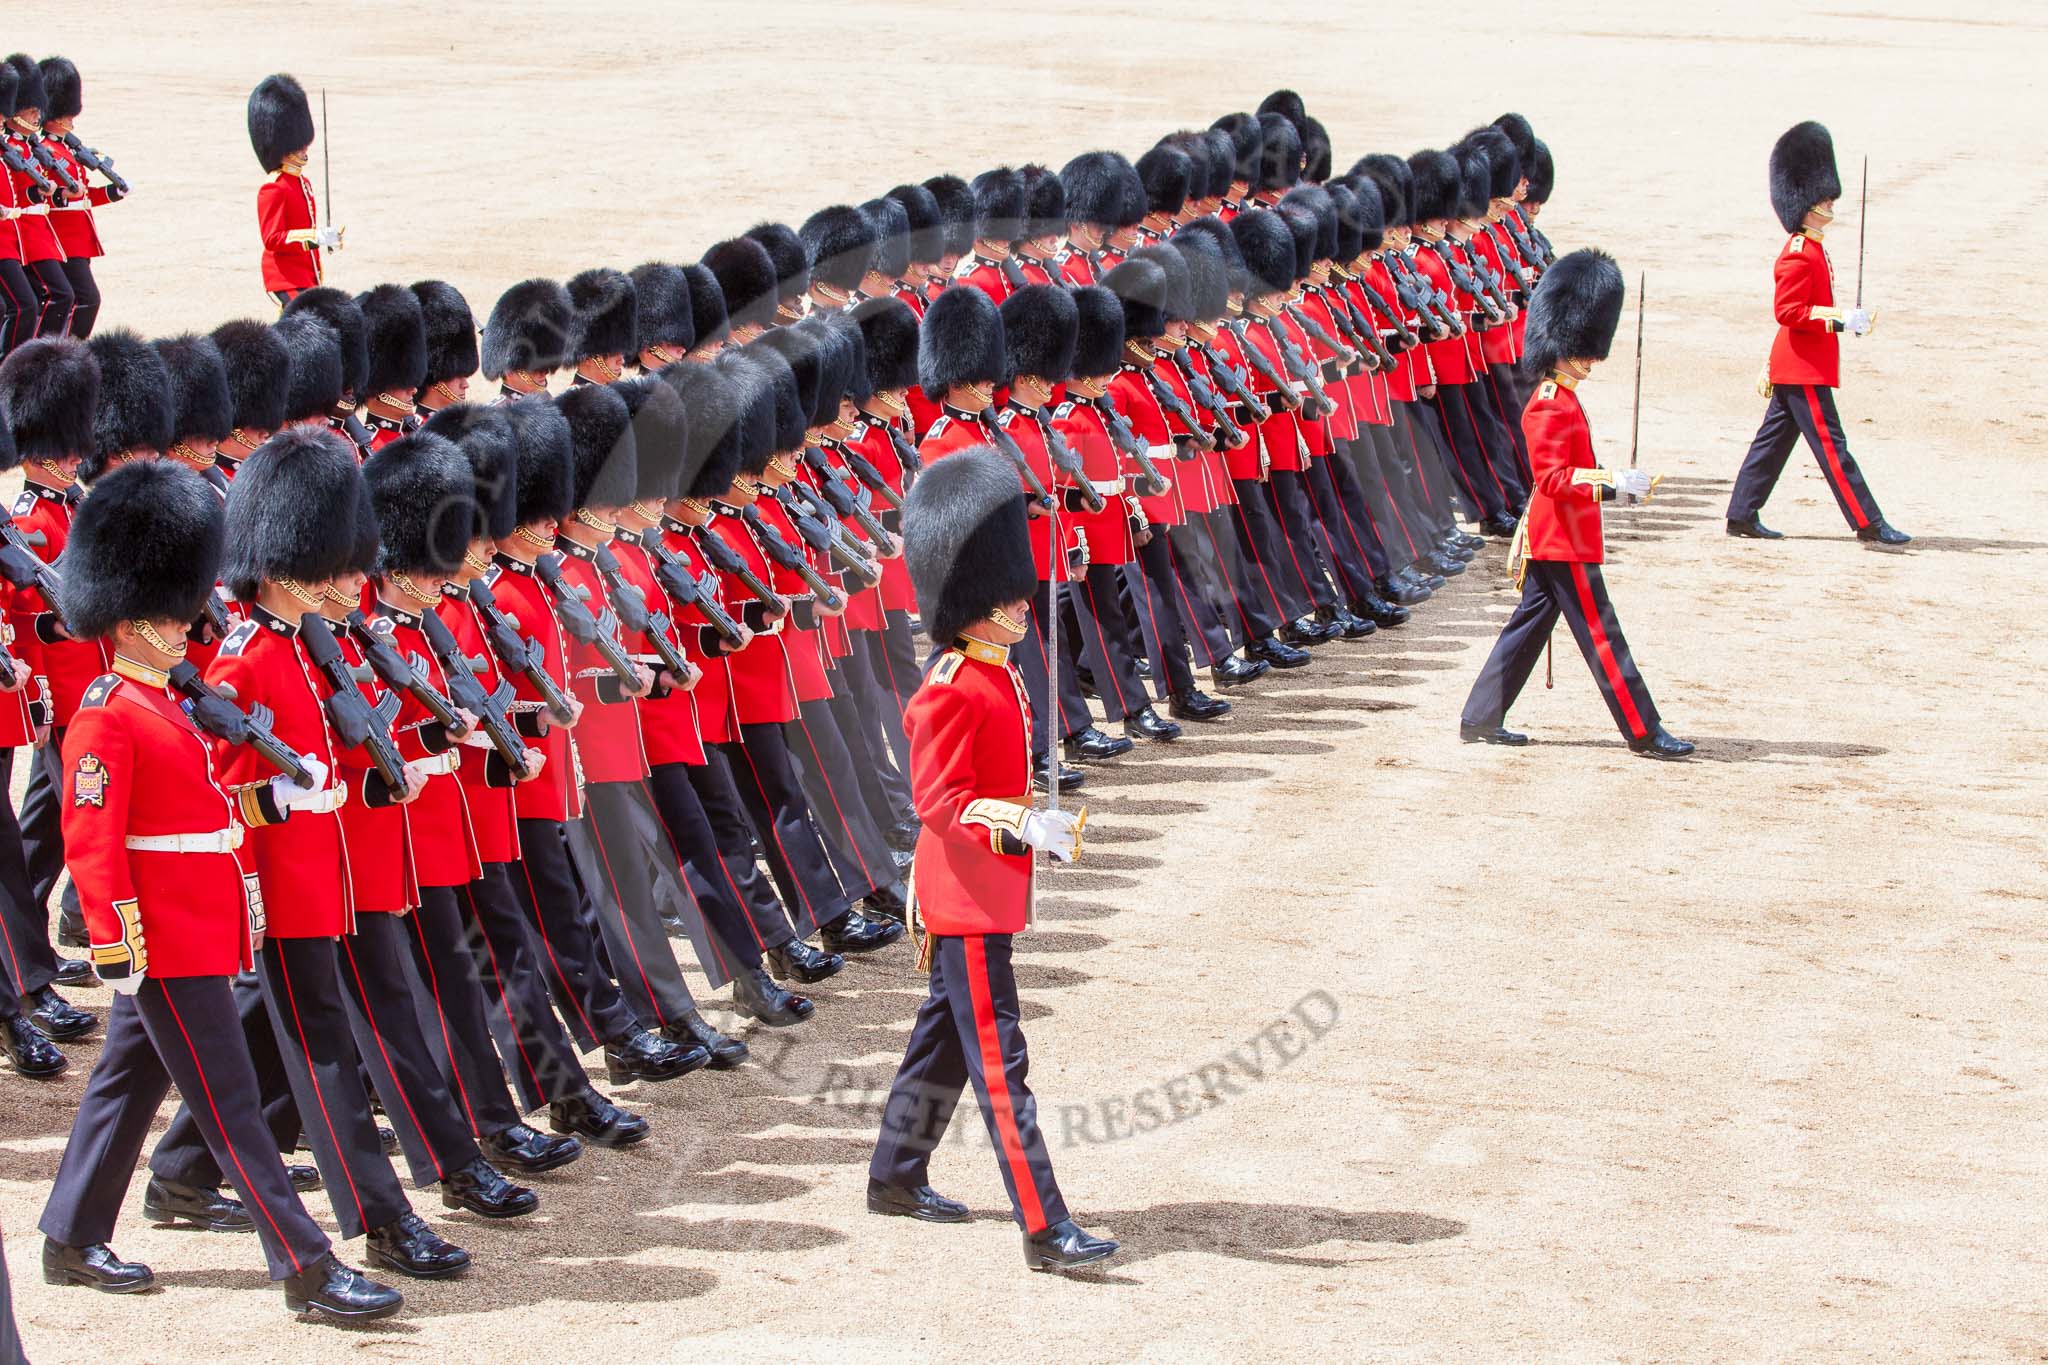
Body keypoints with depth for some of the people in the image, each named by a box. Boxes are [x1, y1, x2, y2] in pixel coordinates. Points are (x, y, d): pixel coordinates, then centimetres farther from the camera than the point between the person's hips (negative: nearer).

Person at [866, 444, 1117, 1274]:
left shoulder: (999, 678, 10)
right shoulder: (950, 693, -19)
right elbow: (941, 804, -24)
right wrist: (1028, 829, -35)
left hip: (991, 890, 10)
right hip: (967, 896, -10)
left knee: (946, 1034, 21)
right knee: (998, 1059, -11)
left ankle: (895, 1178, 36)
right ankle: (1044, 1230, -14)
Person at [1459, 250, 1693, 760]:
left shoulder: (1559, 399, 14)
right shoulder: (1550, 406, -18)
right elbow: (1553, 478, -25)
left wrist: (1618, 483, 19)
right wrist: (1614, 482, -30)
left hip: (1552, 540, 11)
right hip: (1565, 543, -11)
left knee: (1529, 627, 13)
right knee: (1601, 636, -6)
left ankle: (1479, 720, 17)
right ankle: (1644, 732, -3)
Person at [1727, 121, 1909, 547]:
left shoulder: (1811, 249, 15)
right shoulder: (1800, 255, -18)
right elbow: (1788, 312, -23)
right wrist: (1839, 317, -25)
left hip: (1794, 367, 11)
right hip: (1804, 368, -11)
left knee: (1773, 440, 12)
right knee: (1831, 445, -8)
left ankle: (1742, 517, 16)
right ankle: (1868, 524, -8)